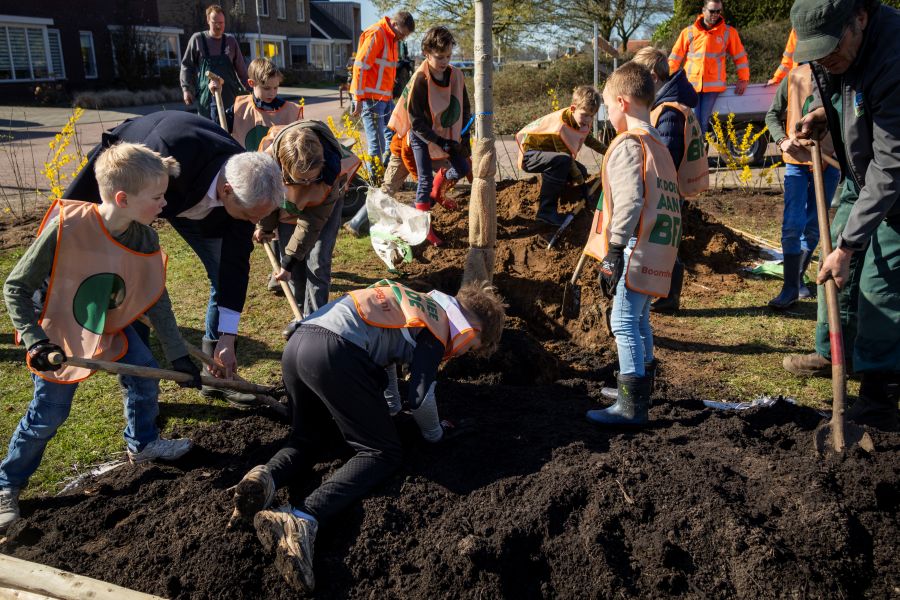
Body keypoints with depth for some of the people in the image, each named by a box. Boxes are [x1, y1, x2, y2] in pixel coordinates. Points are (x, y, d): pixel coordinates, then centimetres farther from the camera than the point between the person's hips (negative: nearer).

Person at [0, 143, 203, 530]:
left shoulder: (145, 239, -17)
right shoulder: (66, 228, -33)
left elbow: (157, 301, -6)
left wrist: (178, 355, -4)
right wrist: (35, 341, -27)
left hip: (112, 326, 5)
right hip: (60, 335, -5)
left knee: (145, 377, 7)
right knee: (48, 415, 1)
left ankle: (142, 444, 34)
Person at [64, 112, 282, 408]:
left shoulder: (244, 187, -30)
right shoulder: (167, 152, -46)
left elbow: (236, 261, -23)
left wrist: (227, 338, -22)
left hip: (190, 195, 4)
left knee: (227, 272, -2)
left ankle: (216, 375, 11)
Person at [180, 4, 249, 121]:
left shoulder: (231, 41, 9)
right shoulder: (197, 39, 2)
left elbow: (241, 68, 13)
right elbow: (187, 65, 5)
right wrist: (186, 89, -4)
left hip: (231, 94, 2)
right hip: (207, 97, -2)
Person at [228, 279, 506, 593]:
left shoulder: (418, 302, 30)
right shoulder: (441, 323, 5)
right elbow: (419, 397, -1)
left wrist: (389, 406, 44)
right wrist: (435, 433, 18)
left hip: (297, 343, 9)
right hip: (335, 354, -9)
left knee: (305, 438, 25)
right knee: (383, 452, 2)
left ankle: (267, 478, -7)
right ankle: (303, 520, -20)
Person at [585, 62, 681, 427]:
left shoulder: (627, 144, -10)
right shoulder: (658, 144, 19)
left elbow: (628, 202, -19)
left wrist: (613, 253, -19)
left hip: (636, 250, -10)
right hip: (659, 252, 10)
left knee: (624, 323, -6)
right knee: (639, 320, 20)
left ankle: (631, 406, -2)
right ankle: (640, 385, 33)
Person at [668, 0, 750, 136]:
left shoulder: (729, 32, 7)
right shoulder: (689, 32, 7)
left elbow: (740, 56, 14)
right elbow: (675, 57, 11)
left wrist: (743, 79, 10)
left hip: (713, 85, 0)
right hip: (691, 84, 0)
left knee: (703, 121, -9)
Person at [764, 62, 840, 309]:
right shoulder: (795, 77, 0)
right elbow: (773, 115, 9)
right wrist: (782, 140, -8)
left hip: (829, 162, 1)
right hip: (797, 161, 0)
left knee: (814, 226, 10)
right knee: (792, 225, -8)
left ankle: (798, 278, 27)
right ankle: (791, 288, -3)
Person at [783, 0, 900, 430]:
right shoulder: (830, 43, -12)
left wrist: (847, 246, -32)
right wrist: (824, 113, -6)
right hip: (859, 167, 8)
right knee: (836, 263, 13)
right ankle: (829, 353, 31)